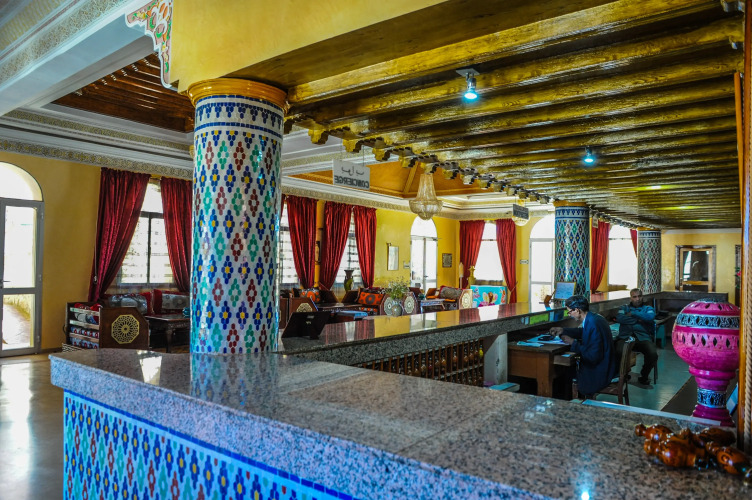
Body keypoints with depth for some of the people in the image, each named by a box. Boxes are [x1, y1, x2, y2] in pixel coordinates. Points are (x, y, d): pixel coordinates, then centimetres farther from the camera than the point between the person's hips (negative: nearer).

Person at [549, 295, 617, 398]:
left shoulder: (593, 324, -27)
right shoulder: (594, 317, 2)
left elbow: (593, 357, -27)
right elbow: (583, 332, 24)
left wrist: (573, 343, -17)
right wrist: (563, 331, 15)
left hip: (599, 374, -9)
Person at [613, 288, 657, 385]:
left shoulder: (648, 308, 26)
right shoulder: (624, 308, 26)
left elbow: (650, 317, 0)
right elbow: (619, 318, 3)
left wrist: (633, 313, 4)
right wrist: (639, 320, 3)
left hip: (643, 338, 1)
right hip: (625, 337, -1)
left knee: (653, 354, -30)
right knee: (619, 352, -35)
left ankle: (644, 375, 2)